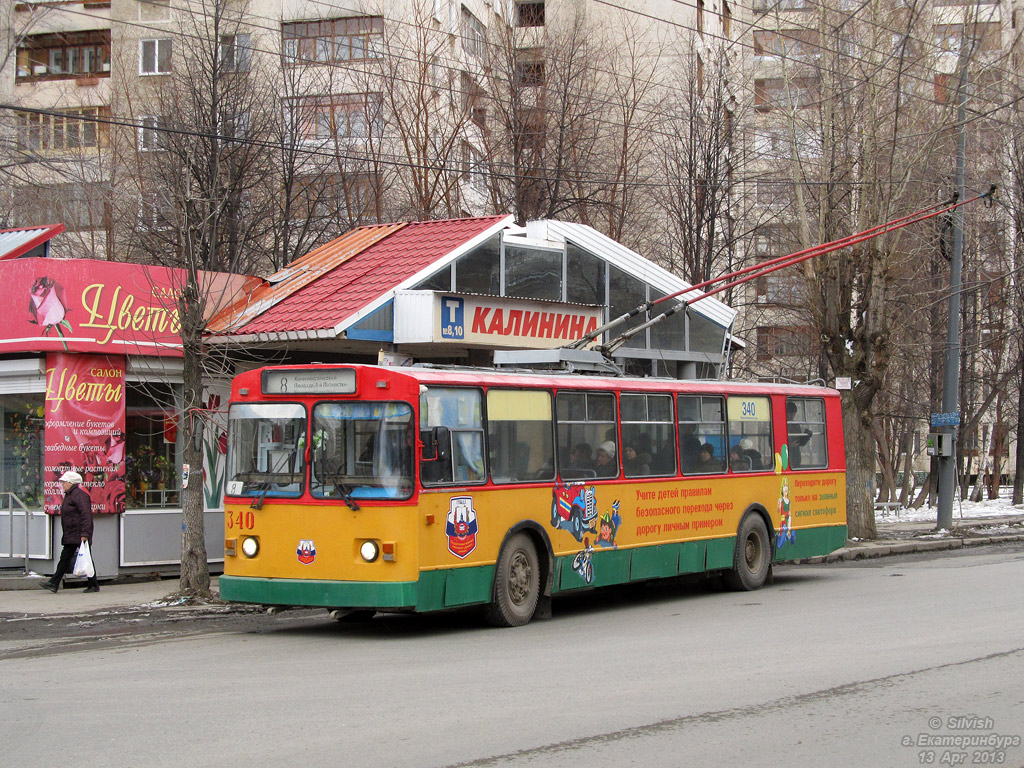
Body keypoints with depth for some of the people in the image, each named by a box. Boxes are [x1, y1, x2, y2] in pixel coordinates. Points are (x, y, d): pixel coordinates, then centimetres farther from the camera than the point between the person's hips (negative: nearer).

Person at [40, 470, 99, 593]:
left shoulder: (79, 495, -14)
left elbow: (86, 515, -21)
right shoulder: (69, 495, 18)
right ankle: (54, 583, 5)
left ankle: (93, 585, 1)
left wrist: (84, 534, -26)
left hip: (79, 535, -10)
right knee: (65, 558, 6)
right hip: (70, 536, 10)